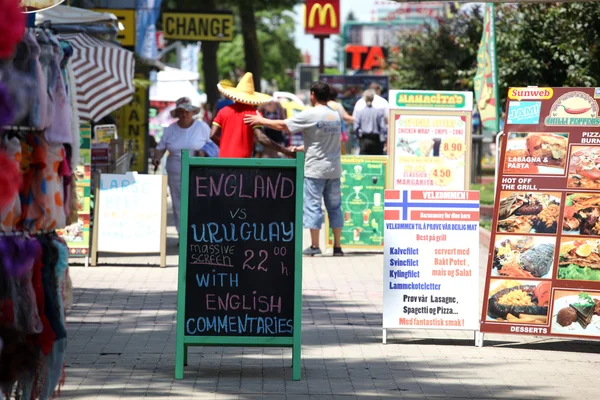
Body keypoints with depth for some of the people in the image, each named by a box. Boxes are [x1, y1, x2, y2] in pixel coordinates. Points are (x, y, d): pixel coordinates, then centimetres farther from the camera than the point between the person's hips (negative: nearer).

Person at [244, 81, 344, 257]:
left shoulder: (310, 115, -11)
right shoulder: (335, 115, 8)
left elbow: (282, 125, -7)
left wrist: (261, 120, 7)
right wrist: (301, 148, 24)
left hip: (315, 169, -6)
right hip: (334, 169, 6)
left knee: (313, 206, 0)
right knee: (334, 207, 9)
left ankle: (314, 245, 0)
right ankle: (337, 246, 10)